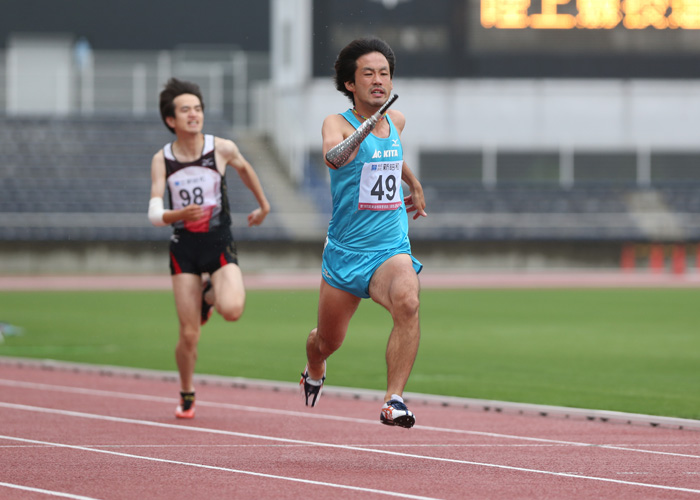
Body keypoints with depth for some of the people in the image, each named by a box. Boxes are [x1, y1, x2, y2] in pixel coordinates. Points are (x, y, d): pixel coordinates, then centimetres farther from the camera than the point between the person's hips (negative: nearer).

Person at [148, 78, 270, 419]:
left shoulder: (222, 149, -6)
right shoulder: (162, 160, -6)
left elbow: (244, 168, 18)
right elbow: (153, 214, -10)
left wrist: (263, 205, 28)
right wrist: (178, 215, -31)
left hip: (220, 245, 0)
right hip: (184, 248, 0)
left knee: (231, 311, -26)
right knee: (189, 335, -3)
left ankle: (210, 295, 12)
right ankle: (186, 396, 23)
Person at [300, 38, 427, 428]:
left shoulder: (397, 121, 7)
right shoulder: (337, 123, -11)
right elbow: (333, 157, -36)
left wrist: (414, 185, 40)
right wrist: (364, 128, -52)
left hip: (391, 250, 2)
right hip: (344, 252, -2)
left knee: (407, 301, -31)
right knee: (328, 342, 13)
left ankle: (394, 400, -33)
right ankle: (314, 374, 50)